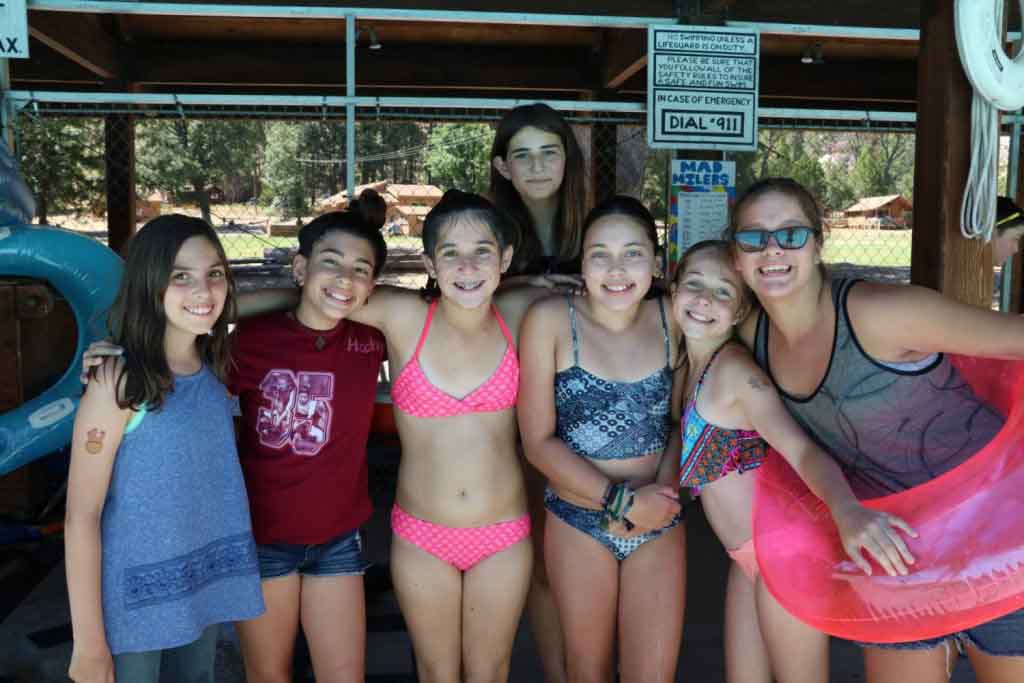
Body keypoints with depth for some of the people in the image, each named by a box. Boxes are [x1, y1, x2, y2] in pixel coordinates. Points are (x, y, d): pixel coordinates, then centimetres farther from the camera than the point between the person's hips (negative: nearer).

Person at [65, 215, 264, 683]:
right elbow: (81, 517, -17)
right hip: (134, 600, -6)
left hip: (205, 588, 6)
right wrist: (89, 643, -15)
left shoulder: (214, 370, -1)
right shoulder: (119, 381, -19)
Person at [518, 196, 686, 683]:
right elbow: (538, 441, -13)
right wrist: (621, 500, -18)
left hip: (659, 521, 2)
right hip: (578, 520, -1)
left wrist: (665, 486, -13)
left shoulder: (672, 319, -7)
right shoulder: (550, 321, -14)